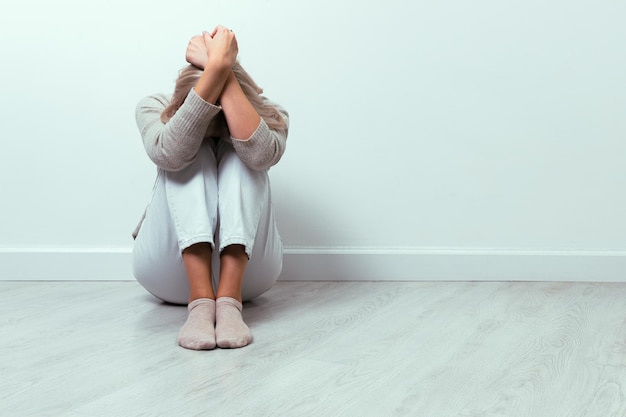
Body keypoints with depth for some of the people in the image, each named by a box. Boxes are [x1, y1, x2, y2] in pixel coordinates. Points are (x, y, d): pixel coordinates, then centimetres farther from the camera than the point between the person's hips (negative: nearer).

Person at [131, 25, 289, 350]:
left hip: (245, 266, 1)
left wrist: (226, 74, -40)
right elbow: (168, 153, -37)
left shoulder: (269, 116, -11)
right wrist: (216, 69, -44)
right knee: (190, 155, -27)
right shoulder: (155, 110, -12)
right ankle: (200, 297, -41)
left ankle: (229, 296, -39)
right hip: (169, 270, 0)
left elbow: (262, 154, -37)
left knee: (240, 158, -26)